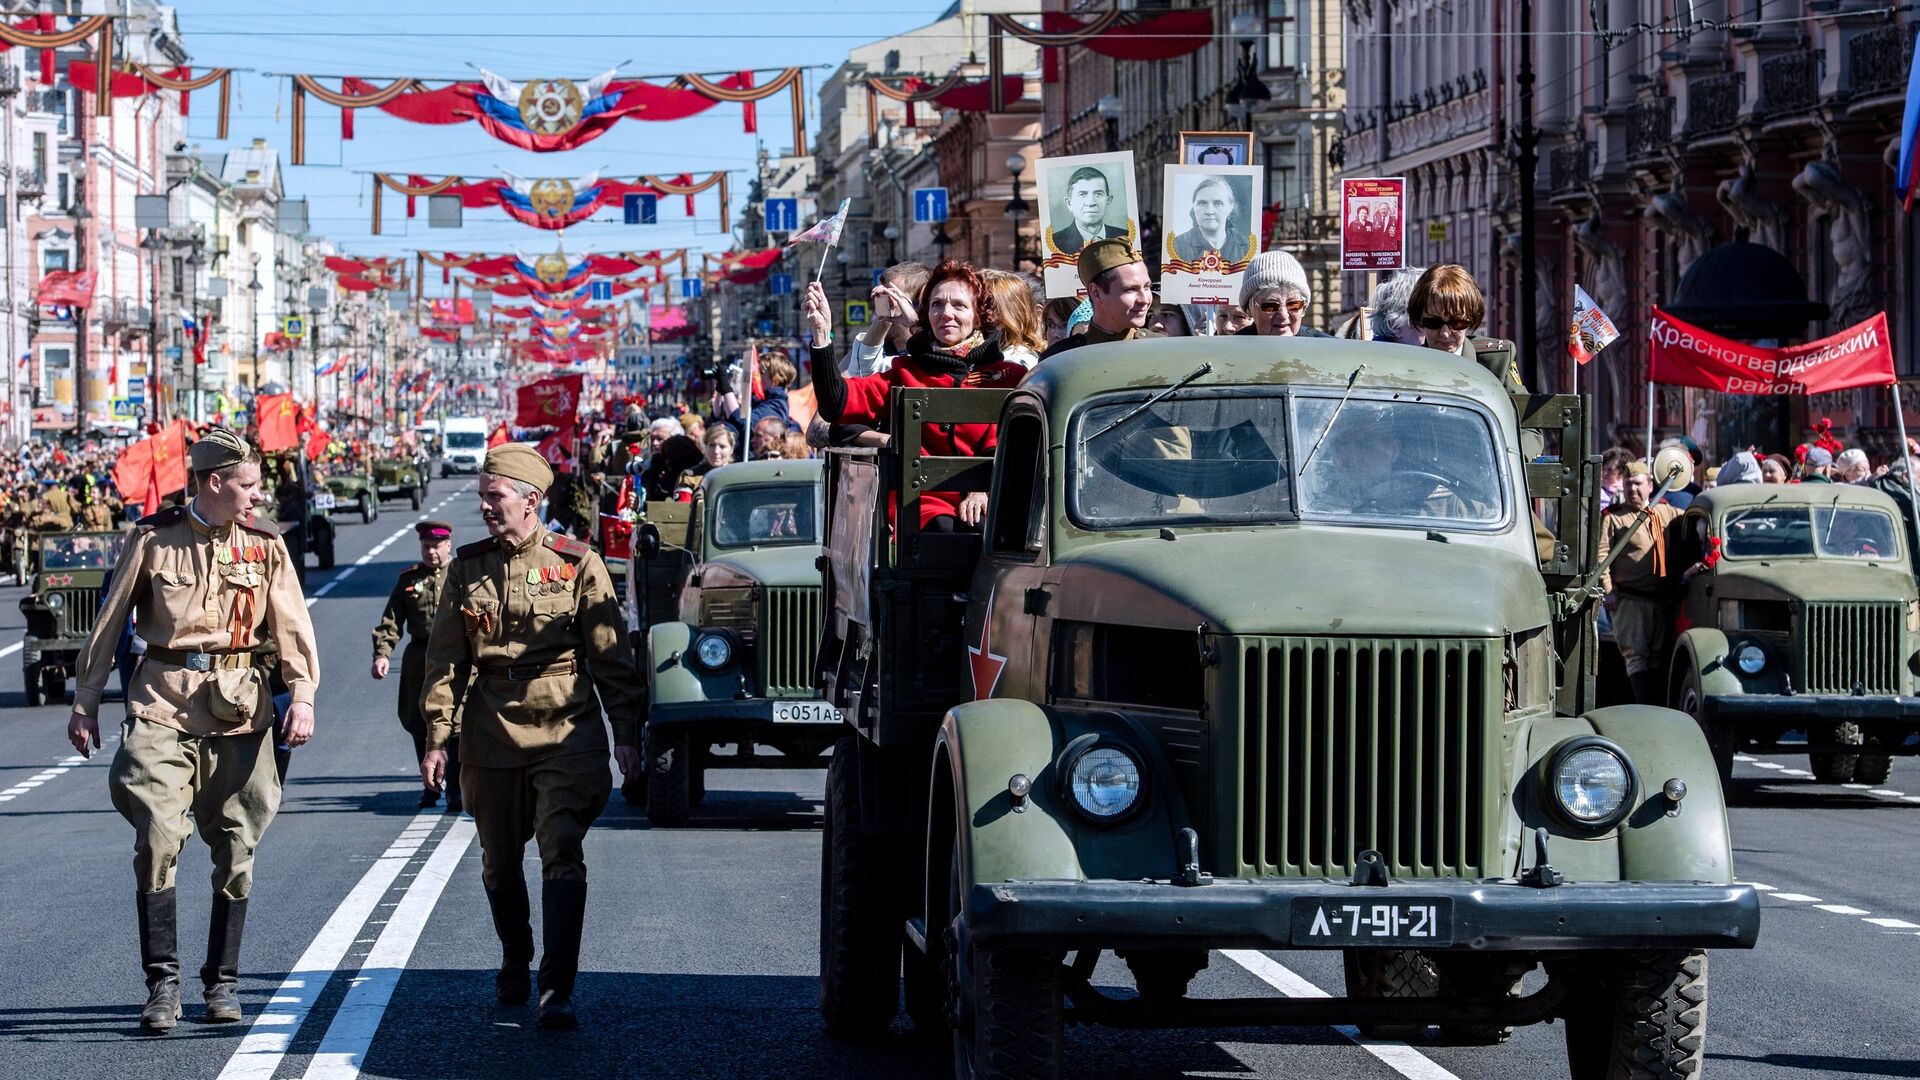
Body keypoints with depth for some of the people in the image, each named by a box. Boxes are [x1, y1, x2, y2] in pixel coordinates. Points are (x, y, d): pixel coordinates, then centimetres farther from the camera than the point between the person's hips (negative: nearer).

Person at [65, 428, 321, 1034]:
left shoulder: (265, 548, 7)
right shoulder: (151, 541, 3)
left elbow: (292, 625, -1)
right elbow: (109, 625, 9)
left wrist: (303, 696, -15)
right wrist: (84, 703, 8)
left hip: (239, 710, 2)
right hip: (162, 705, -2)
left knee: (236, 848, 6)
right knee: (157, 837, -15)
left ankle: (222, 981, 19)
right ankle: (163, 982, -10)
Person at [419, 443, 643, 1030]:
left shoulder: (577, 564, -2)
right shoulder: (467, 567, 6)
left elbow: (612, 657, 2)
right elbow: (445, 658, 9)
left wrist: (626, 734, -1)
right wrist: (437, 737, 3)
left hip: (566, 737, -3)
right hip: (491, 739, 3)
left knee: (562, 855, -15)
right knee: (499, 864, 13)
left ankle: (556, 992, -17)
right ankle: (514, 961, 37)